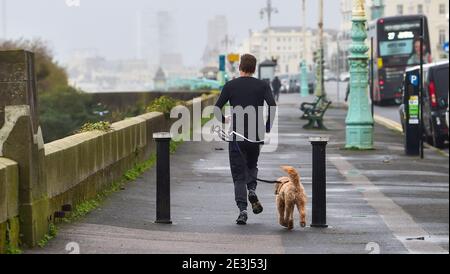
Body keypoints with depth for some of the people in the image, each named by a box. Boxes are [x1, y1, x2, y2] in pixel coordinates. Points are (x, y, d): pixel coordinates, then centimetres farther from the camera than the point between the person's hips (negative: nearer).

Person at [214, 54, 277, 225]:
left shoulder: (230, 86, 2)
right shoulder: (262, 86, 3)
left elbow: (217, 109, -2)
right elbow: (272, 105, -12)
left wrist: (224, 120, 19)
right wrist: (268, 127, -2)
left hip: (236, 135, -1)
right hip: (256, 135, 1)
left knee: (239, 175, 3)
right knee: (252, 165, 26)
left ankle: (242, 210, -9)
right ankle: (252, 190, -2)